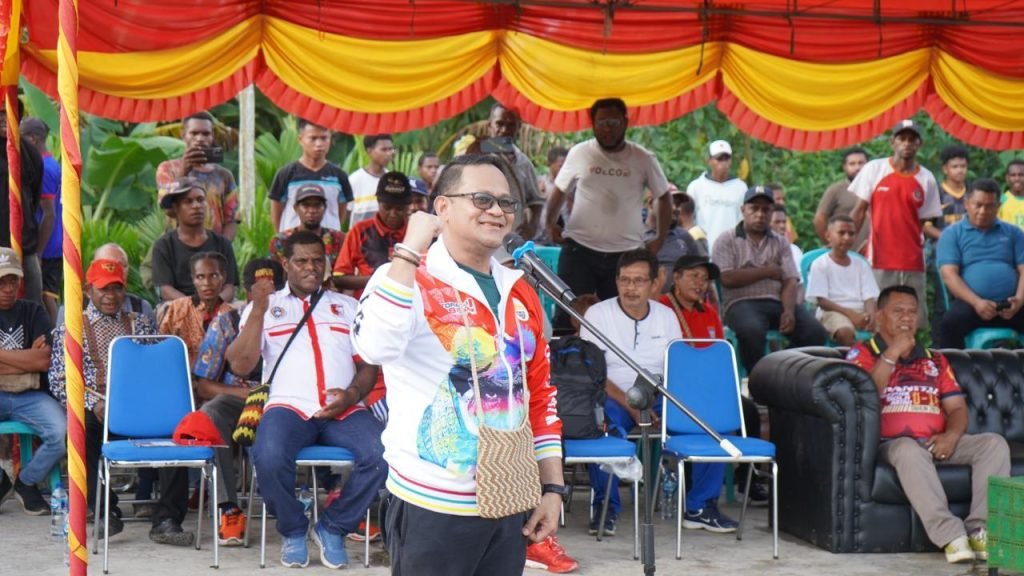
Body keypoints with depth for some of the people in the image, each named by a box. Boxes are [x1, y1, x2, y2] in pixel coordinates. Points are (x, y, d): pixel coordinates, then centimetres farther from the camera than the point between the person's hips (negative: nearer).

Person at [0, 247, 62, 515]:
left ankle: (27, 482, 5)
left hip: (29, 396, 1)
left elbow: (43, 362, -6)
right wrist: (26, 358, -6)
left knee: (63, 432, -26)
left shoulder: (32, 312, 7)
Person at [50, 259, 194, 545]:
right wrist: (93, 403, -12)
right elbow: (59, 381, 4)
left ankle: (166, 520, -31)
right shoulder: (70, 329, 14)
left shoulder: (140, 325, 22)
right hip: (95, 411, -2)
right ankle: (106, 511, -24)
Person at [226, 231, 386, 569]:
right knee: (269, 458, -35)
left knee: (382, 455, -29)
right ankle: (293, 530, -5)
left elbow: (368, 365, 17)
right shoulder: (264, 305, 18)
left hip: (344, 411, 2)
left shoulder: (348, 306, 24)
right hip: (289, 406, -2)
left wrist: (352, 394, -5)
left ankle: (333, 527, -6)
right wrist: (258, 310, -5)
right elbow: (240, 365, 5)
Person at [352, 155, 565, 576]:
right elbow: (375, 347, -32)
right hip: (434, 505, -6)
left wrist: (552, 488, 12)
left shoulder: (520, 293, 12)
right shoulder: (407, 279, -10)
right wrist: (410, 252, -28)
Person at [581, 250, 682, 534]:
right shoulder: (598, 314, 0)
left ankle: (701, 505, -10)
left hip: (659, 399, 4)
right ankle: (606, 506, -25)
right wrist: (631, 406, -18)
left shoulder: (666, 316, 13)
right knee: (605, 423, -39)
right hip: (613, 398, -4)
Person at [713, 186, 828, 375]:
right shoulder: (727, 240, 9)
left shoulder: (781, 242, 19)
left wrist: (789, 312, -13)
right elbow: (727, 279, -7)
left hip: (777, 302, 4)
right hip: (742, 303, -4)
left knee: (815, 333, -21)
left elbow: (790, 282, 7)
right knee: (752, 330, -38)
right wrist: (766, 272, 0)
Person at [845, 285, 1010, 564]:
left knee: (994, 443, -20)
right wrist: (892, 354, -8)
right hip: (892, 443, -5)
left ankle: (980, 530, -31)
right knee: (909, 450, -40)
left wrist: (952, 435, -7)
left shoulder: (935, 360, 26)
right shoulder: (862, 354, 11)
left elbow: (957, 407, 16)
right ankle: (951, 536, -47)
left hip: (937, 445, 5)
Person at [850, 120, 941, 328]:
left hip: (913, 264, 2)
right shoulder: (874, 169, 2)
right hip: (879, 260, -2)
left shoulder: (926, 179, 6)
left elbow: (925, 221, 9)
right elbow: (859, 211, 4)